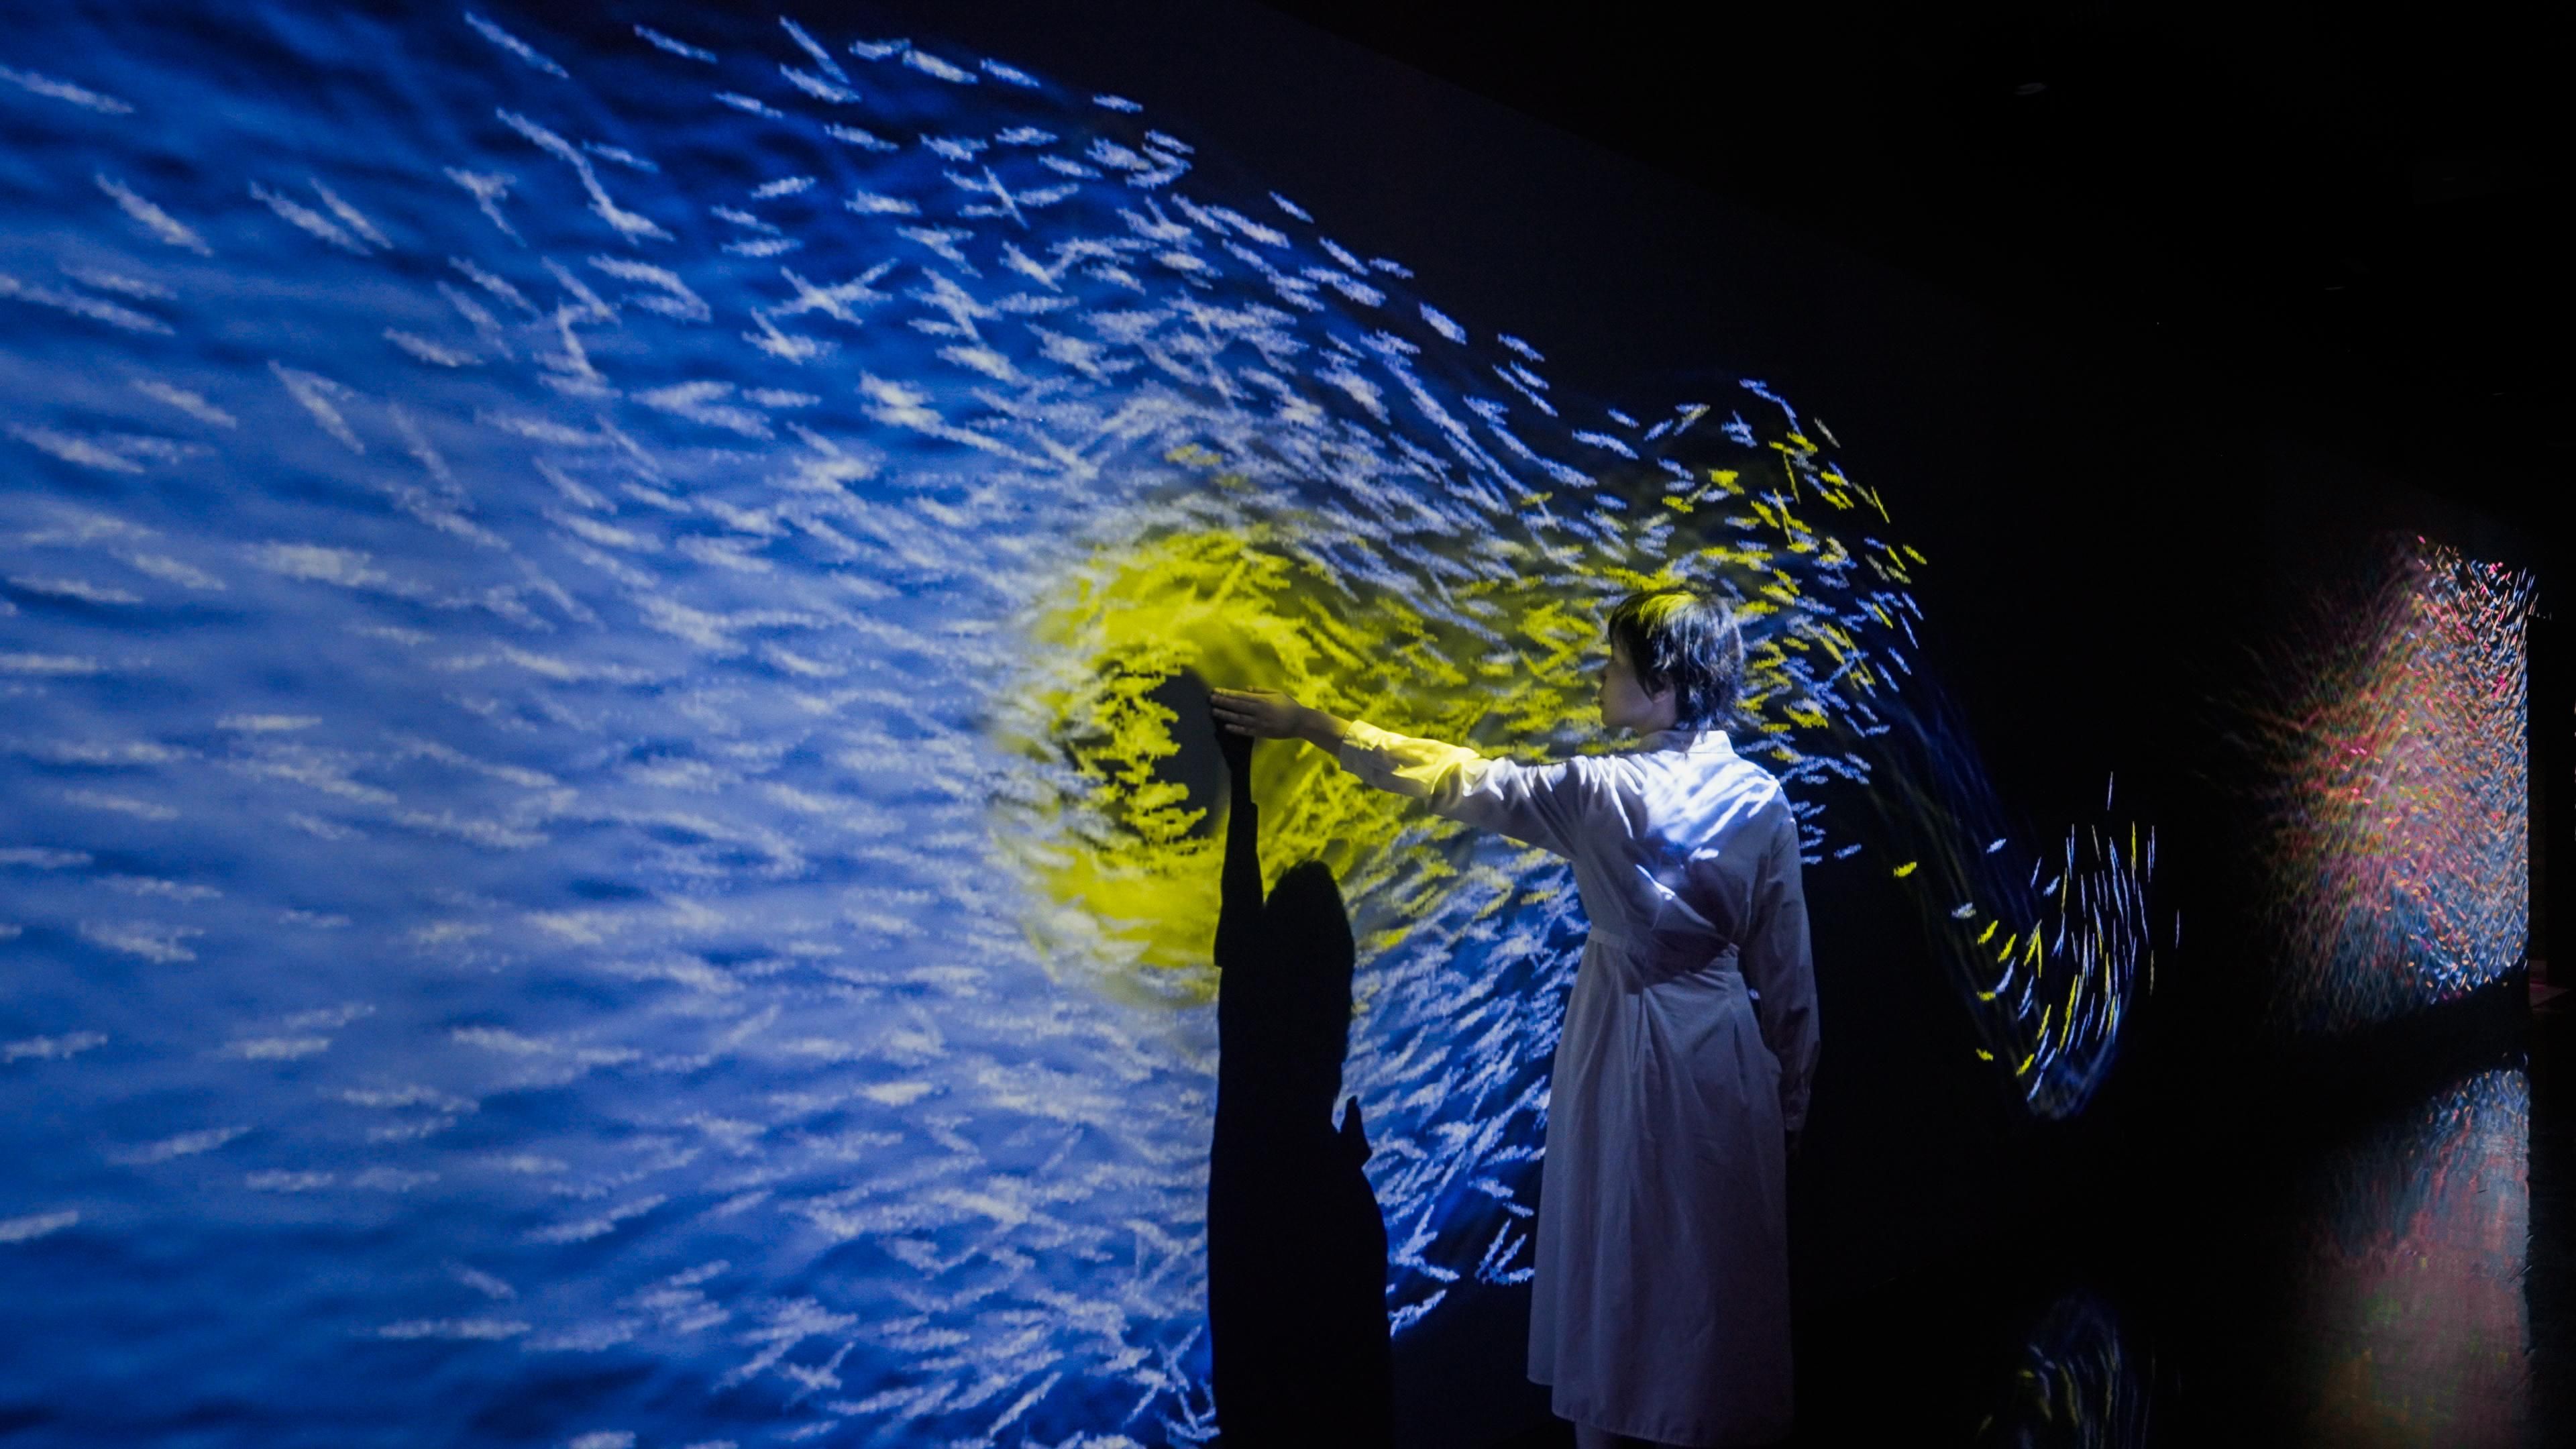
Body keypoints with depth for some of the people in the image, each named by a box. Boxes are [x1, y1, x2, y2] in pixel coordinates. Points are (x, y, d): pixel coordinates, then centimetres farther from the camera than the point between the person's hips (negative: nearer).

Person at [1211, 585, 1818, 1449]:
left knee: (1616, 1248, 14)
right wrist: (1789, 1099, 10)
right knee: (1725, 1254, 16)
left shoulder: (1601, 794, -17)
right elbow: (1786, 972, -2)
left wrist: (1315, 727, -1)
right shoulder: (1764, 801, -7)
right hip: (1725, 1048, 3)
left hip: (1630, 1045, -3)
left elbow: (1458, 781, -9)